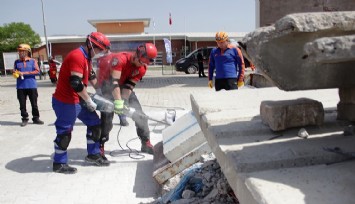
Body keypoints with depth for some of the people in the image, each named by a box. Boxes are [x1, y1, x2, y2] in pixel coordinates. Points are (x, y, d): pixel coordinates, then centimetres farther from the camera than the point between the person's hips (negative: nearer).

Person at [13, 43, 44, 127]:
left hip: (32, 86, -2)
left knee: (34, 103, 4)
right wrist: (16, 73, -15)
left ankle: (36, 118, 15)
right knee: (22, 104, 3)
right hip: (20, 87, 2)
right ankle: (25, 119, 13)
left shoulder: (33, 61, 2)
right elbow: (14, 72, 9)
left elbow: (37, 71, -7)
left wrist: (25, 73, -13)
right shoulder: (17, 62, 10)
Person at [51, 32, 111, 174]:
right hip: (66, 102, -10)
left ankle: (93, 155, 23)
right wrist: (89, 101, -18)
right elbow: (76, 83, -28)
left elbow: (91, 76, 23)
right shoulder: (77, 57, -22)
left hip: (79, 100, 10)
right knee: (64, 132, 2)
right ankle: (59, 164, 19)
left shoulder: (87, 58, 10)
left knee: (94, 123, 11)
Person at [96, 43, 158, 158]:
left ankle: (146, 143, 10)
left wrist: (123, 102, -30)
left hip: (123, 84, 6)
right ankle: (100, 147, -10)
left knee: (138, 112, 0)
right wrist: (118, 101, -47)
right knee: (107, 114, -19)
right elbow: (113, 82, -40)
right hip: (107, 83, -5)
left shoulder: (142, 69, -15)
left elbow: (128, 86, -19)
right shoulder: (120, 59, -33)